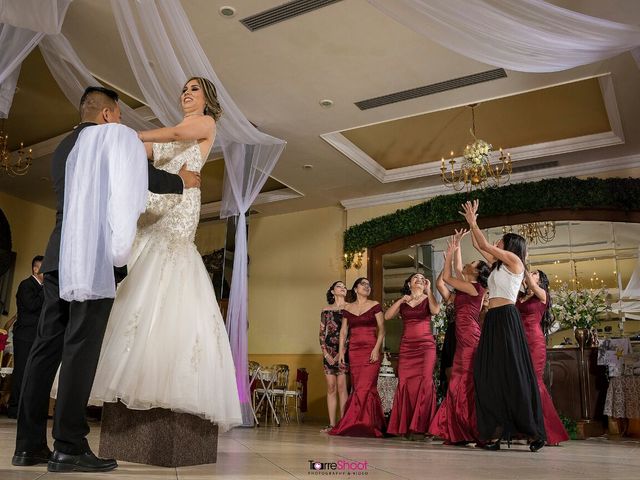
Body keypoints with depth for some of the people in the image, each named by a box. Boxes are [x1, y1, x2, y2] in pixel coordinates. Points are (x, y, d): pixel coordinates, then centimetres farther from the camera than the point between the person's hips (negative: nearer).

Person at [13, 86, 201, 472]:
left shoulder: (62, 148, 25)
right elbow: (141, 176, -5)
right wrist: (182, 181, 11)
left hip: (59, 254, 8)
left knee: (48, 345, 6)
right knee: (82, 346, -10)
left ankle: (30, 444, 9)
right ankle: (70, 447, -9)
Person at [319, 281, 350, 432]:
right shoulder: (326, 310, 13)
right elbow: (322, 333, 10)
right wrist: (325, 353, -1)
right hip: (329, 350, 3)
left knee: (341, 387, -8)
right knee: (331, 387, 4)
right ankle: (331, 423, 8)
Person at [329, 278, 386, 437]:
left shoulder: (375, 306, 4)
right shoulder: (347, 309, 12)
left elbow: (381, 329, 0)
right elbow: (343, 331, 13)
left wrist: (376, 349, -10)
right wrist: (341, 351, 4)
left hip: (370, 350, -3)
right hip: (354, 351, 3)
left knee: (365, 387, -10)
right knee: (358, 387, 2)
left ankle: (360, 424, -3)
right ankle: (364, 424, 8)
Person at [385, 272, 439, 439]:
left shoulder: (427, 299, 10)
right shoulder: (402, 302, 16)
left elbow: (435, 310, -12)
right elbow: (387, 316, 3)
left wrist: (428, 290, -9)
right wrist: (401, 300, -3)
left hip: (426, 346, -2)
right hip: (406, 347, 2)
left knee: (424, 382, -14)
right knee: (405, 383, -6)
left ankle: (421, 426, -11)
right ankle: (404, 426, 2)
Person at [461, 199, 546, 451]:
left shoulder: (514, 260, 0)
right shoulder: (499, 265, 21)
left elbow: (484, 246, -4)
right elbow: (480, 246, 29)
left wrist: (472, 221, 4)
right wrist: (471, 223, 28)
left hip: (506, 318, -8)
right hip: (493, 320, 8)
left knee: (512, 372, -8)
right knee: (490, 373, 2)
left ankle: (532, 431, -1)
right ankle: (496, 430, 4)